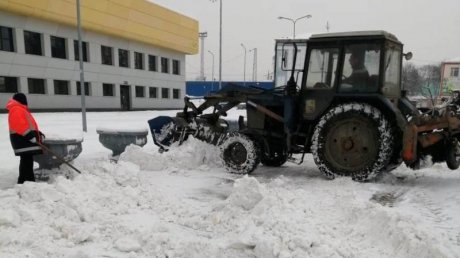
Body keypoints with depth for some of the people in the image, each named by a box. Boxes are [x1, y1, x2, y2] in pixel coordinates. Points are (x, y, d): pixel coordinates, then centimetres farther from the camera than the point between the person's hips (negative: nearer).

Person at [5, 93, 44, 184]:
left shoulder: (20, 109, 25)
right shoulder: (16, 110, -10)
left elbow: (28, 124, 29)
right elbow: (20, 125, -22)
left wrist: (38, 133, 21)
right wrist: (31, 136, -26)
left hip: (25, 139, 11)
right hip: (22, 139, -11)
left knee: (27, 161, 14)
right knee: (26, 161, -13)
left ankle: (30, 181, 20)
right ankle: (24, 182, -13)